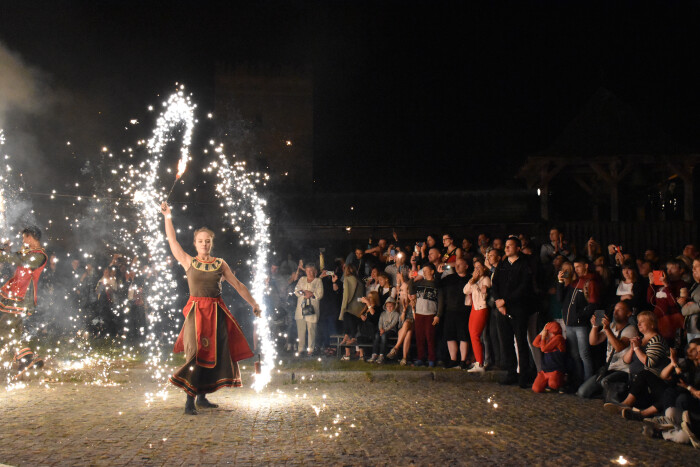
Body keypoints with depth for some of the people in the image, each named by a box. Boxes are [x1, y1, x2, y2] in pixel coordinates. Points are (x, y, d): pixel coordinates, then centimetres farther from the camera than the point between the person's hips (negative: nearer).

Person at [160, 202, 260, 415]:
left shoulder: (220, 264, 9)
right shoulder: (189, 262, 5)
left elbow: (238, 285, 12)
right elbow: (172, 240, 5)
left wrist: (253, 303, 11)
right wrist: (167, 216, 4)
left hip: (217, 313, 3)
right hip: (196, 311, -3)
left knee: (215, 354, 4)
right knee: (196, 353, -9)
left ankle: (202, 396, 15)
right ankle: (189, 400, -4)